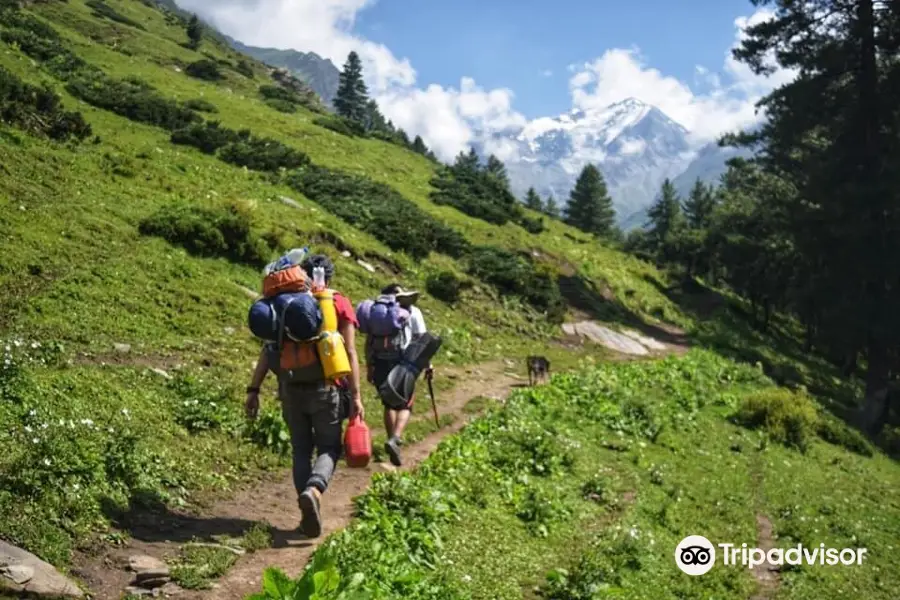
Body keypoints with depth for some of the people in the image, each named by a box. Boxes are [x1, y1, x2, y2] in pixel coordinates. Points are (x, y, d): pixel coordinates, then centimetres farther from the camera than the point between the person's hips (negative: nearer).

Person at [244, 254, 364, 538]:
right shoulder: (339, 304, 1)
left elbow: (268, 350, 2)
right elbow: (349, 353, -6)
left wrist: (253, 390, 3)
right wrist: (356, 396, -6)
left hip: (291, 389, 2)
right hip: (325, 388, -2)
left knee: (301, 449, 15)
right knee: (329, 448, 10)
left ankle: (308, 512, 9)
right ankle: (313, 490, -19)